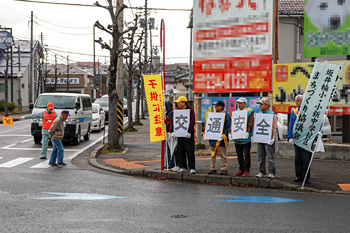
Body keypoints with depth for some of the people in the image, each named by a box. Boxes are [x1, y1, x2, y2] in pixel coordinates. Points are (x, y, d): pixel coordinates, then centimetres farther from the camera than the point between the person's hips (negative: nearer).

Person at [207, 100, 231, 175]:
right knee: (213, 154, 10)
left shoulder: (226, 115, -5)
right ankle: (213, 168, 18)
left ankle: (224, 169, 4)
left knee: (223, 154, -1)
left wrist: (223, 135, -19)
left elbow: (228, 127, -9)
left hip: (220, 139, -7)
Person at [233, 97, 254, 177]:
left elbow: (250, 124, -11)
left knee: (246, 155, -2)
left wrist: (248, 132, -24)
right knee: (239, 155, 10)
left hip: (246, 138, -6)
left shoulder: (250, 112, -3)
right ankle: (241, 170, 17)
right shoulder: (236, 112, 14)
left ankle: (246, 171, 2)